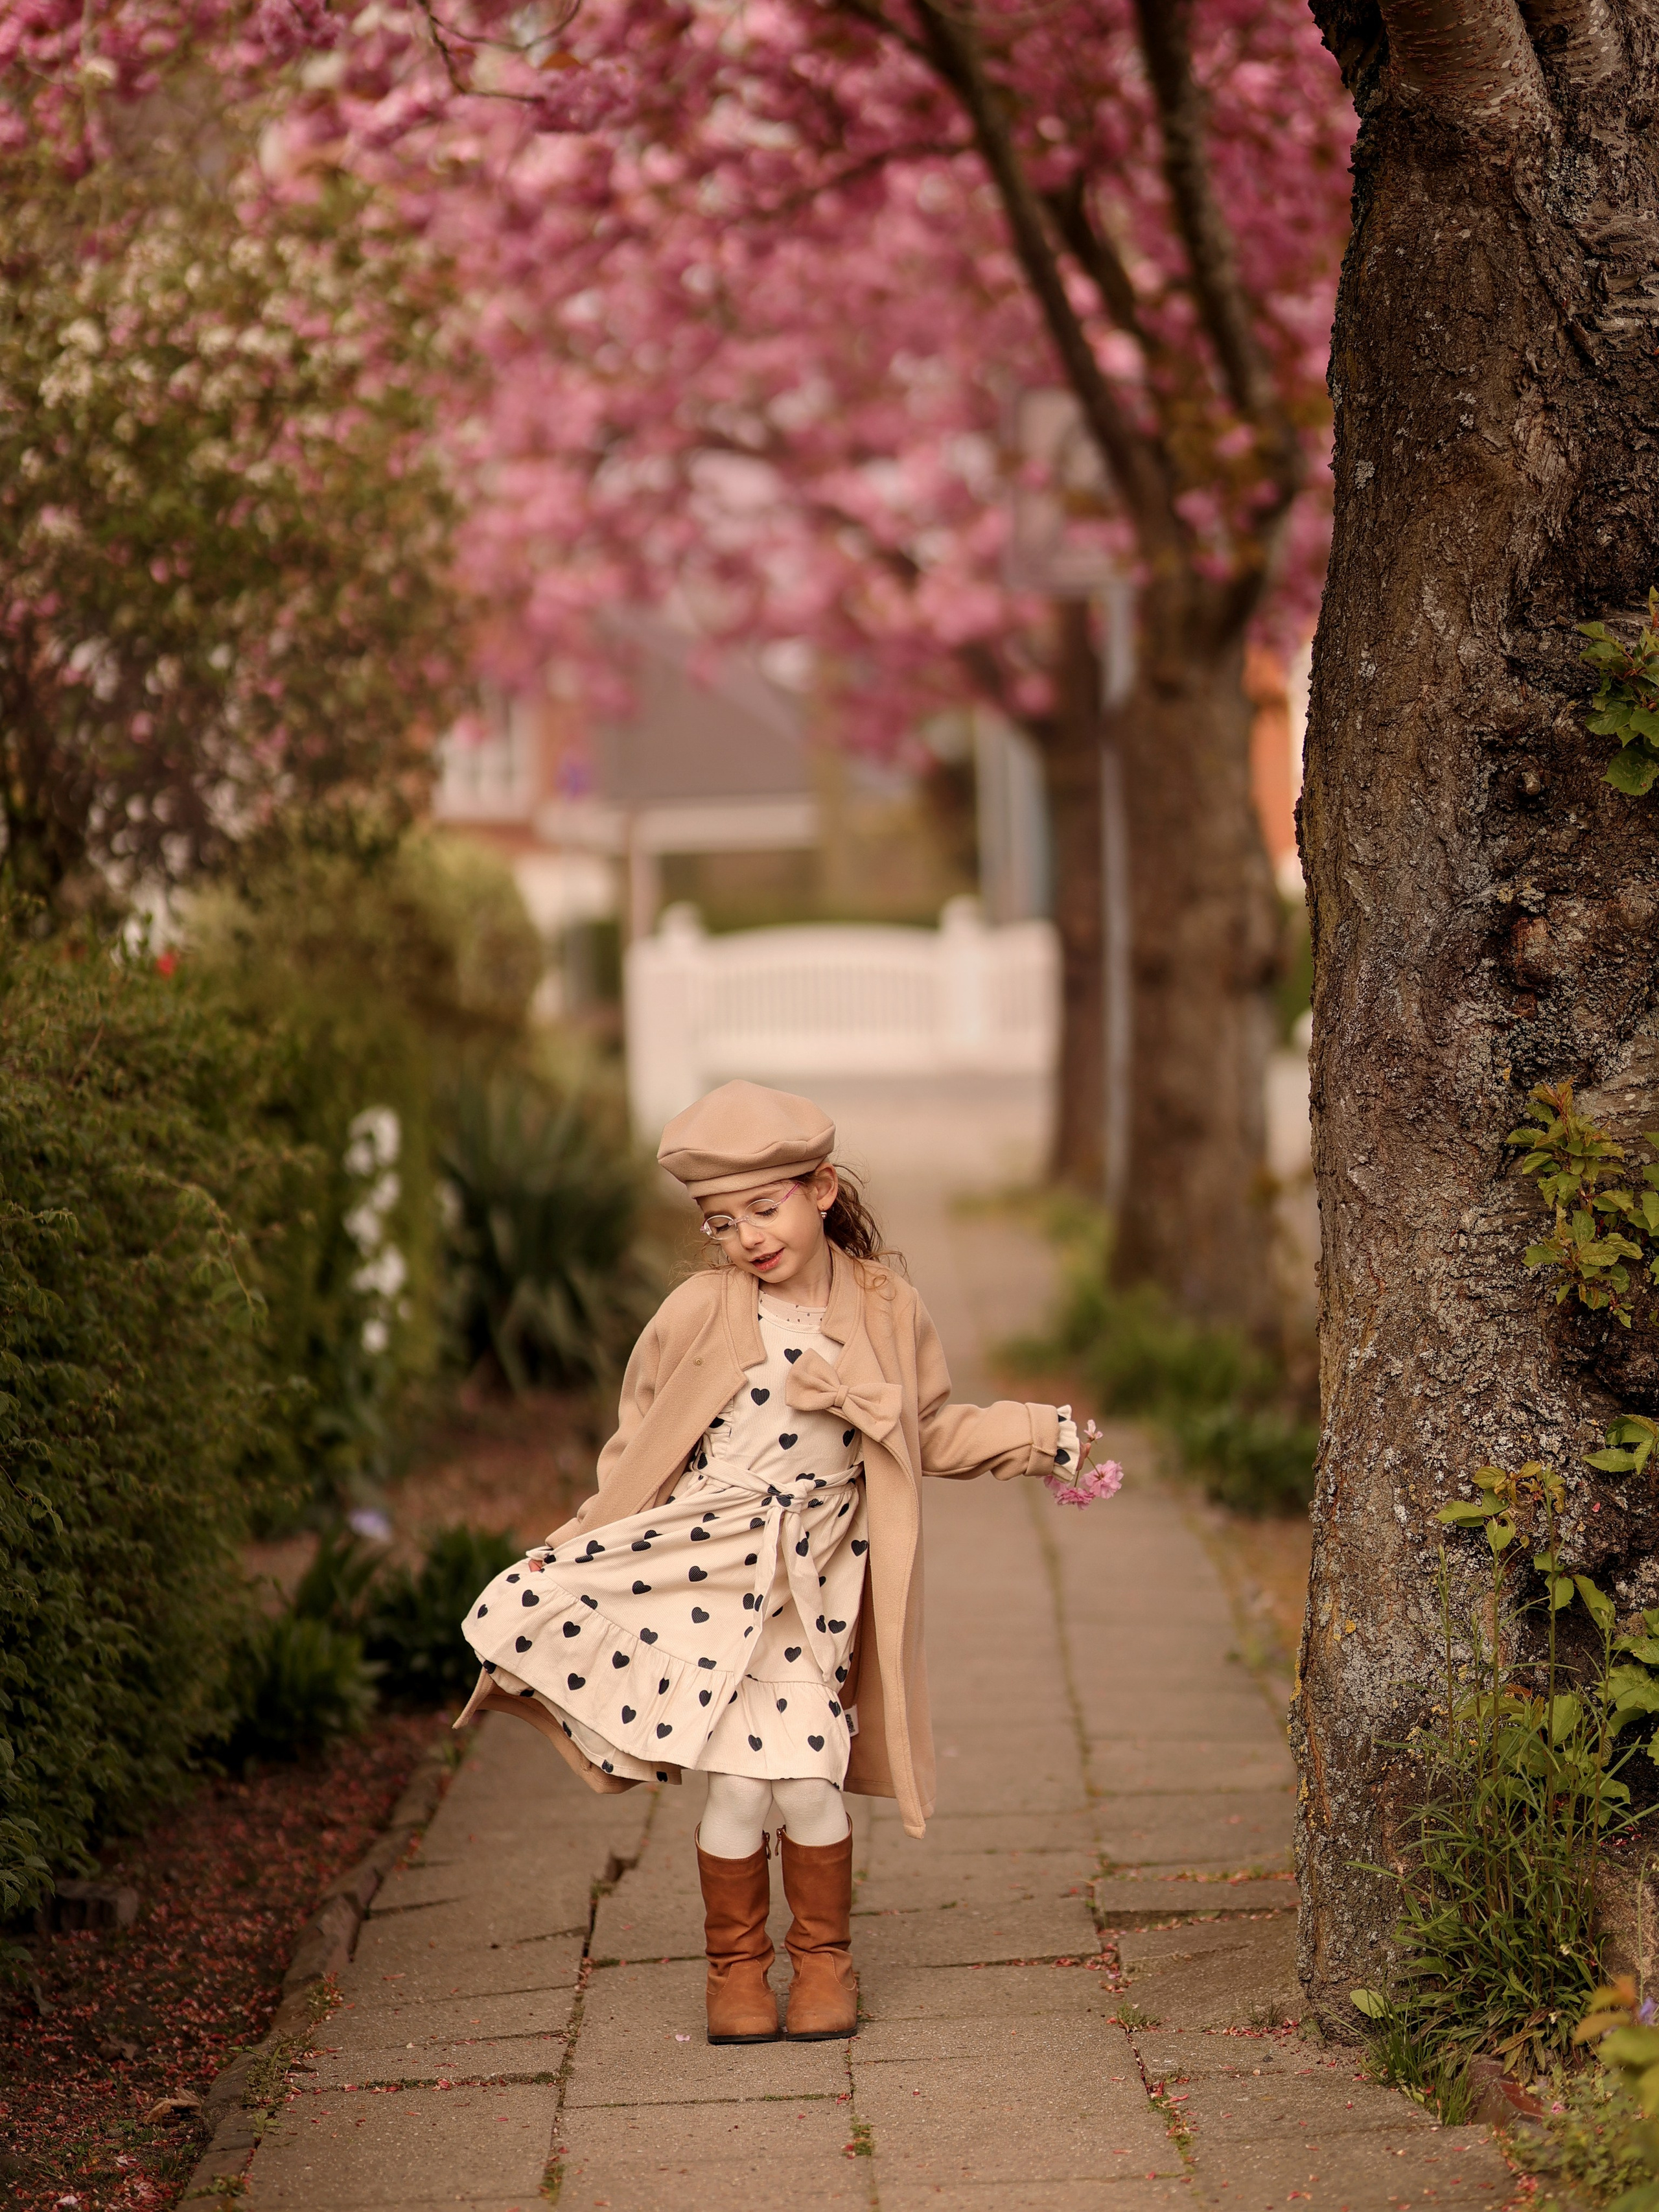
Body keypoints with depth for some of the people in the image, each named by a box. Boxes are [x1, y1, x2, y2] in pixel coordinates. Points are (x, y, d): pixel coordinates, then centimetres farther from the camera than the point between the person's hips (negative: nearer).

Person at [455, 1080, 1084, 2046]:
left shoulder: (887, 1308, -1)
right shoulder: (698, 1314, -6)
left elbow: (930, 1432, 12)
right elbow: (639, 1440, 6)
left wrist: (1036, 1433, 6)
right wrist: (591, 1537, 5)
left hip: (813, 1582, 1)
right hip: (705, 1568, -1)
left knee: (808, 1783, -3)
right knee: (739, 1786, -4)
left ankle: (823, 1958, 21)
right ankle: (736, 1965, 19)